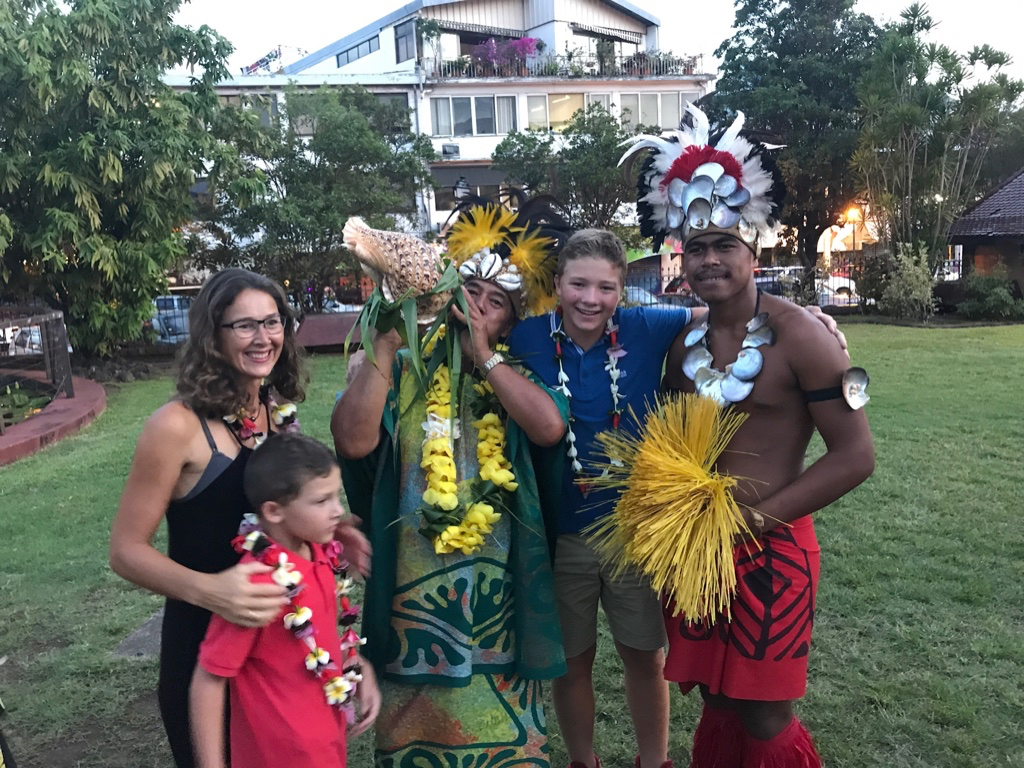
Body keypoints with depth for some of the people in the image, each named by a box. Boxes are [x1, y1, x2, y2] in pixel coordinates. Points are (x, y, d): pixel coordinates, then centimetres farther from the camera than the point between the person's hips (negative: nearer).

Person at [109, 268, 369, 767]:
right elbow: (126, 550, -16)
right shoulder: (177, 426, -20)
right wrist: (206, 589, -33)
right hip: (204, 641, -6)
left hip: (280, 634, 6)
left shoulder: (278, 411, -1)